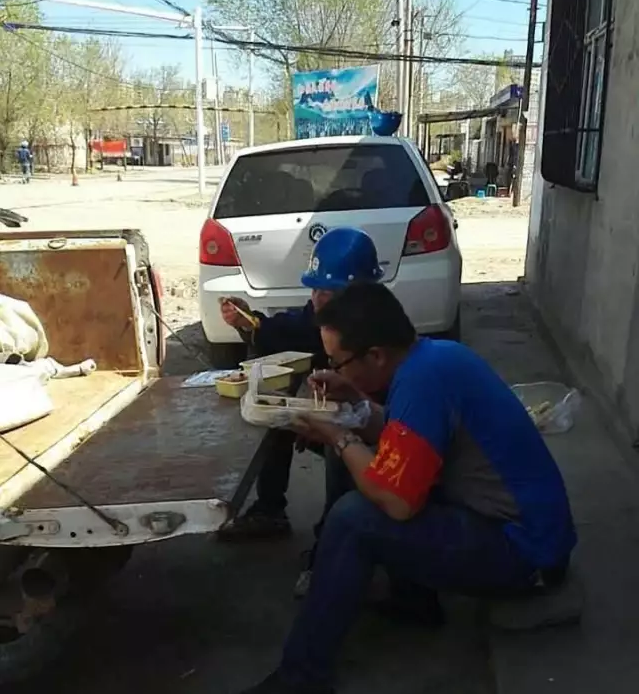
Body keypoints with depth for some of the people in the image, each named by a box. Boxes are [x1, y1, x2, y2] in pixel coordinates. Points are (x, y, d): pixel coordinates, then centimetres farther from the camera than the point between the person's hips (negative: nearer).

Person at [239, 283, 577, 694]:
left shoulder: (422, 378, -26)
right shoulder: (432, 354, 2)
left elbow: (397, 502, -25)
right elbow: (403, 443, 17)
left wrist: (340, 439, -11)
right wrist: (357, 403, 3)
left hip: (523, 549, -10)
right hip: (528, 522, 10)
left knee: (354, 518, -19)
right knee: (374, 478, 14)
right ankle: (413, 595, 21)